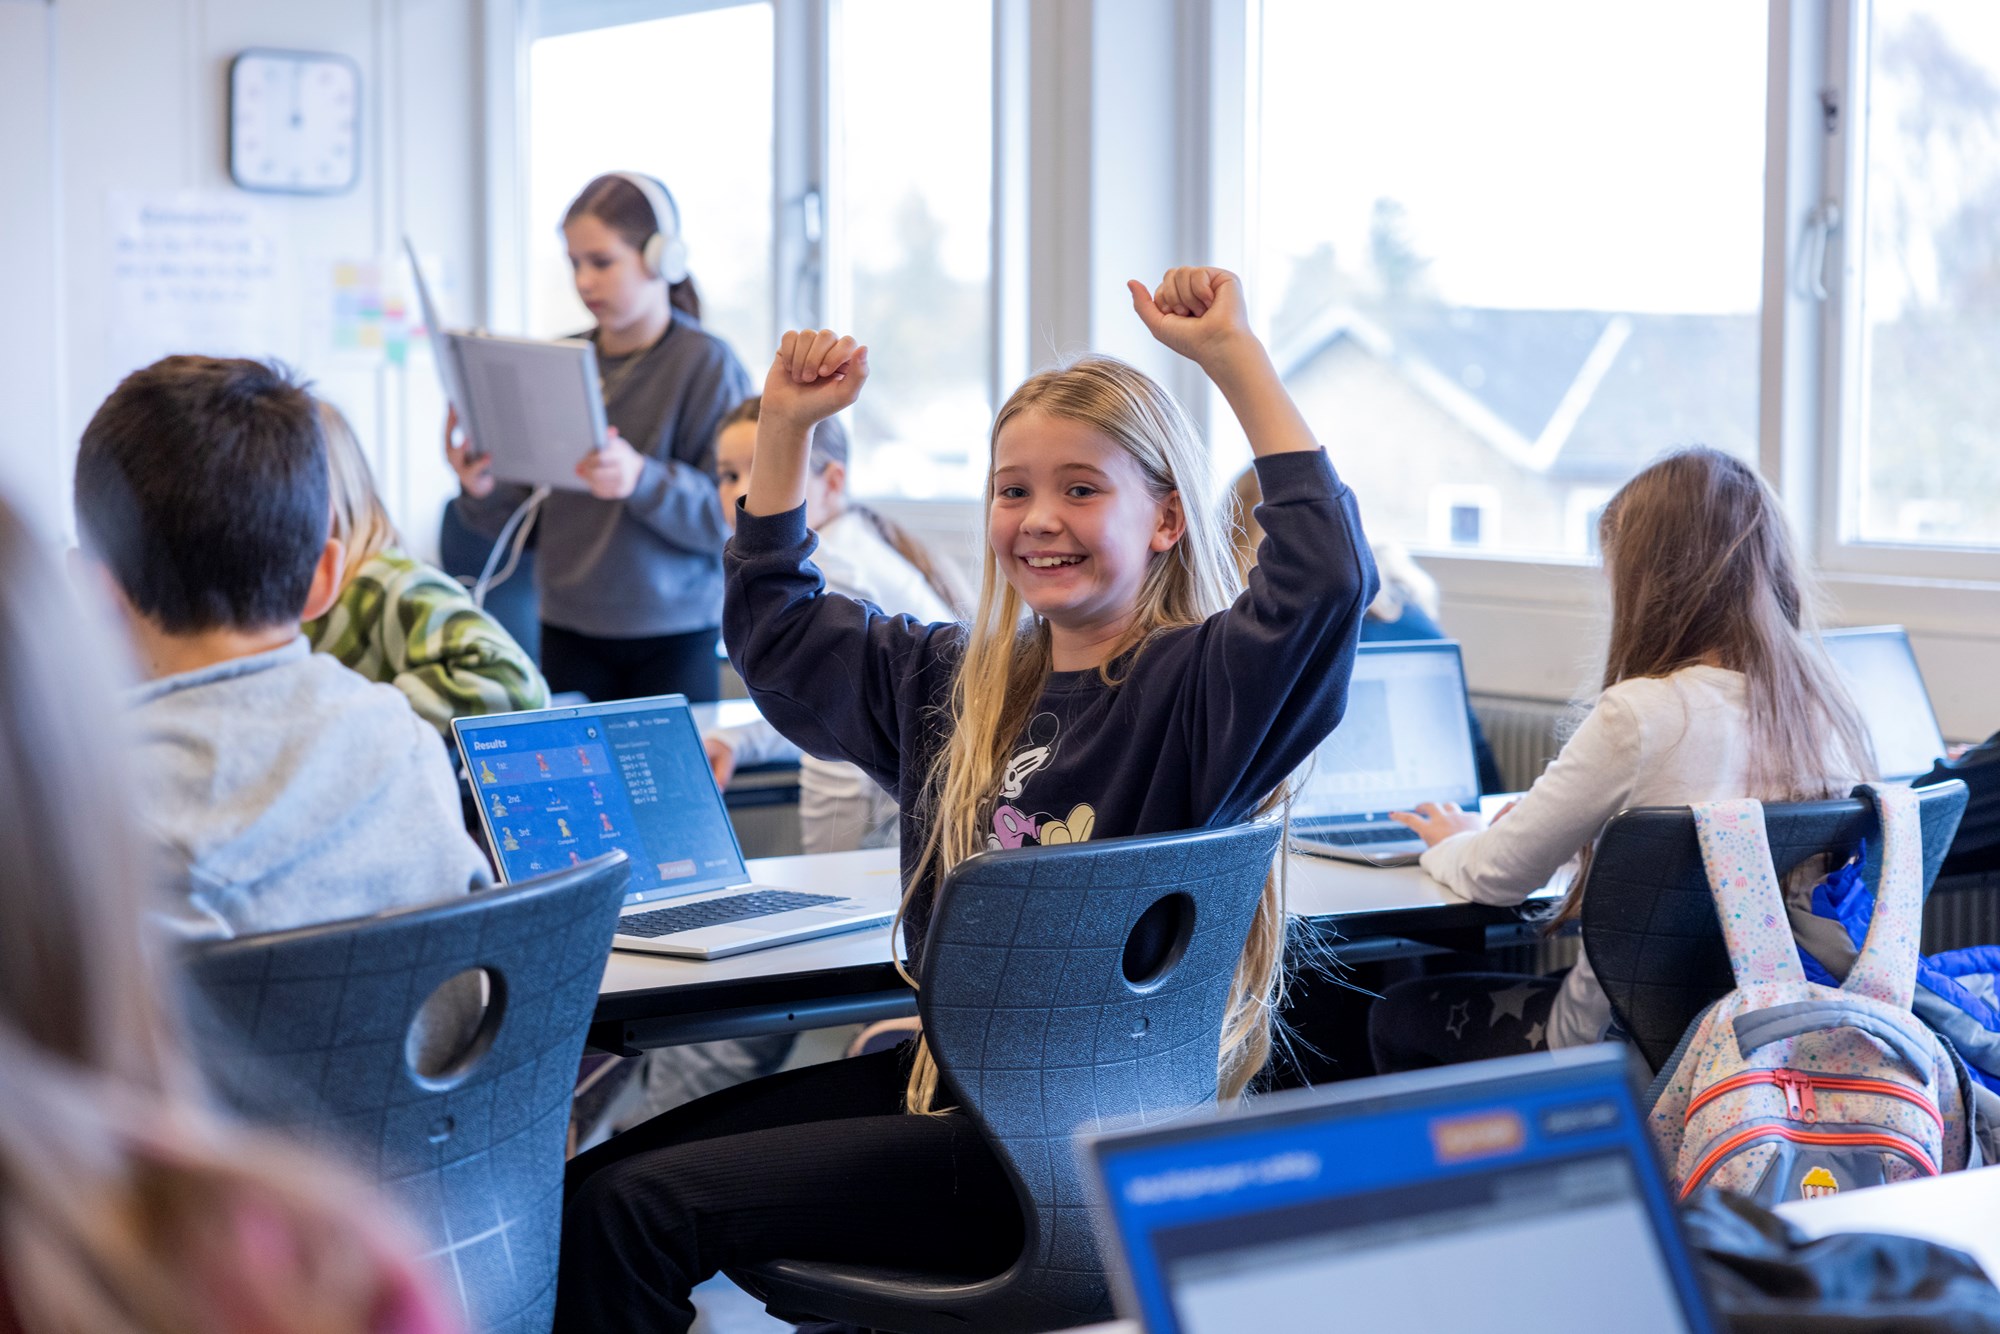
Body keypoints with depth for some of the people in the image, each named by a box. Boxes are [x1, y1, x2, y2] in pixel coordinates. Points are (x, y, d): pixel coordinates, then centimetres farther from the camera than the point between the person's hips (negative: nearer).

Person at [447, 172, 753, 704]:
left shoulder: (707, 363, -6)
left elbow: (733, 518, -14)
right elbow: (523, 522, 10)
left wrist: (643, 480, -27)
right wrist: (483, 494, -10)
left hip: (672, 639, -3)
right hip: (568, 634, 4)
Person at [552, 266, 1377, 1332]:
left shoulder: (1193, 687, -10)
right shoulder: (956, 685, 13)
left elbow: (1326, 575, -30)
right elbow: (774, 626, 26)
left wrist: (1237, 359, -28)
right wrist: (785, 427, 17)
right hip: (947, 1079, 8)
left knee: (641, 1206, -11)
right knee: (595, 1177, 0)